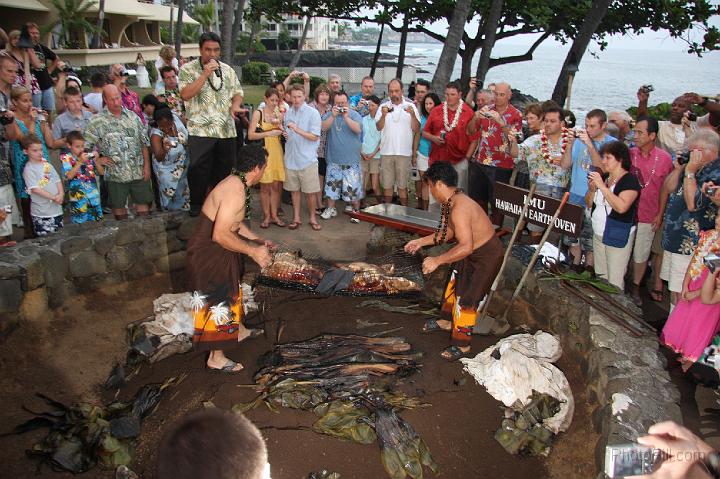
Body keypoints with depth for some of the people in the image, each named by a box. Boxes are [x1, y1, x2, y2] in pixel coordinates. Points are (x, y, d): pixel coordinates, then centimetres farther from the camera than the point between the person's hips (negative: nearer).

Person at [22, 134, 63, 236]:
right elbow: (35, 189, -16)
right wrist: (53, 197, -18)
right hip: (41, 213, -6)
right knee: (45, 238, -4)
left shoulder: (47, 164, 10)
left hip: (56, 207, 6)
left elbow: (57, 180, 10)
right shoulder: (28, 169, -9)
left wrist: (61, 194, -8)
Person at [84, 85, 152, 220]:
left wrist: (147, 165, 2)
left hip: (139, 172, 2)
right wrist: (97, 160, -7)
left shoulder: (133, 117, 7)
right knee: (119, 207, 7)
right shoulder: (97, 121, -2)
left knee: (143, 203, 6)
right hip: (115, 174, -2)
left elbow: (144, 143, 8)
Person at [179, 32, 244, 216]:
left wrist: (236, 104, -4)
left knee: (224, 169, 11)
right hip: (200, 130, -4)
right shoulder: (188, 69, -2)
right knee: (199, 170, -1)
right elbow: (185, 94, -15)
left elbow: (238, 92, 19)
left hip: (227, 130, 4)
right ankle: (196, 204, 15)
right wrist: (205, 74, -18)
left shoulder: (227, 69, 12)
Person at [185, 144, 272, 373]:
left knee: (232, 292, 27)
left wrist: (256, 239, 16)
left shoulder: (235, 183, 4)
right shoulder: (236, 192, -29)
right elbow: (220, 235, -33)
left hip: (217, 251, 10)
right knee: (219, 303, 4)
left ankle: (238, 330, 49)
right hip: (208, 254, -10)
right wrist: (253, 251, -25)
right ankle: (216, 358, 21)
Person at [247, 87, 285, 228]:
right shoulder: (258, 113, -1)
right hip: (263, 152, -4)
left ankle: (274, 215, 14)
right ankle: (266, 216, 11)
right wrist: (269, 133, -15)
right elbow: (250, 135, -8)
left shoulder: (279, 114, 11)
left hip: (277, 152, 4)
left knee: (276, 186, 5)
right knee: (265, 187, 1)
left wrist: (279, 125, -2)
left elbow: (283, 134, 18)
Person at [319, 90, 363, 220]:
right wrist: (333, 116, -22)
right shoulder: (329, 115, 6)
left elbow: (358, 129, -16)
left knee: (353, 186, 0)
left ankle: (356, 210, 13)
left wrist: (346, 117, -24)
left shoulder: (354, 114, 0)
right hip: (333, 158, 2)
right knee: (332, 185, 10)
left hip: (351, 159, -2)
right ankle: (330, 209, 24)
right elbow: (324, 127, -11)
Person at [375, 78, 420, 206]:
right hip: (386, 151, 2)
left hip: (404, 152, -1)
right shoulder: (383, 106, 5)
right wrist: (383, 115, -17)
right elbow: (378, 127, -1)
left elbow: (416, 129, -2)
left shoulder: (410, 106, 2)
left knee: (402, 185, 4)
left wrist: (413, 114, -16)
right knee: (387, 185, 9)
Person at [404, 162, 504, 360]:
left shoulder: (459, 208, -33)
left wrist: (437, 260, -34)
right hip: (472, 251, 10)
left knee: (466, 298, -3)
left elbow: (465, 247, -39)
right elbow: (448, 232, 12)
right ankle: (447, 321, 45)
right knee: (454, 284, 23)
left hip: (486, 256, -10)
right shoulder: (450, 202, -1)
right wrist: (420, 242, 10)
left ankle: (461, 344, 14)